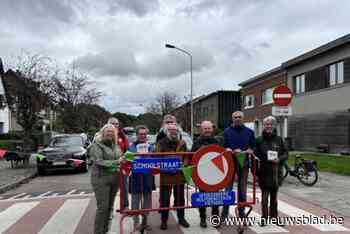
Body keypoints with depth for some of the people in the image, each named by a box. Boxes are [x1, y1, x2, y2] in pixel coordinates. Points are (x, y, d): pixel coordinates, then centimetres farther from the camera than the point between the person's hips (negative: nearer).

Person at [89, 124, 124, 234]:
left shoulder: (116, 146, 13)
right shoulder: (96, 145, -4)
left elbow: (120, 160, 22)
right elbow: (99, 162, -15)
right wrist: (116, 162, -23)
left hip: (115, 179, 6)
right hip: (101, 179, -6)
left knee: (109, 206, 11)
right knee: (102, 207, -7)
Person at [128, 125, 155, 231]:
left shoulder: (151, 147, 9)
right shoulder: (131, 146, 0)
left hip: (148, 176, 3)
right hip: (136, 177, -3)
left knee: (147, 199, 11)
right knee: (136, 199, 3)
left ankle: (144, 221, 26)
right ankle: (136, 221, 17)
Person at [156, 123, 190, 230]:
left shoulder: (182, 143, 7)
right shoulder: (161, 143, -1)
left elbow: (186, 157, 6)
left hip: (180, 174, 3)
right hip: (166, 175, -2)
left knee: (180, 197, 14)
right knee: (165, 199, 4)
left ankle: (181, 218, 28)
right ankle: (164, 220, 16)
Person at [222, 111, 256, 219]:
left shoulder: (249, 132, 9)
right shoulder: (227, 131, 6)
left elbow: (253, 147, 12)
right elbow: (223, 147, 4)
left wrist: (249, 151, -8)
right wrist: (232, 151, -13)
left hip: (244, 162, 2)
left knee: (242, 188, 9)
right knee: (228, 187, -1)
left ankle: (242, 211, 22)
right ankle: (225, 211, 7)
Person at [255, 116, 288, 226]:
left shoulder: (279, 139, 5)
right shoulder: (259, 140, -1)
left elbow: (285, 153, 6)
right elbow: (255, 155, -1)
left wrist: (279, 159, -12)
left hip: (276, 172, 3)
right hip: (264, 172, -2)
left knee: (274, 195, 14)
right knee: (265, 195, -3)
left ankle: (273, 216, 28)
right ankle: (264, 217, 10)